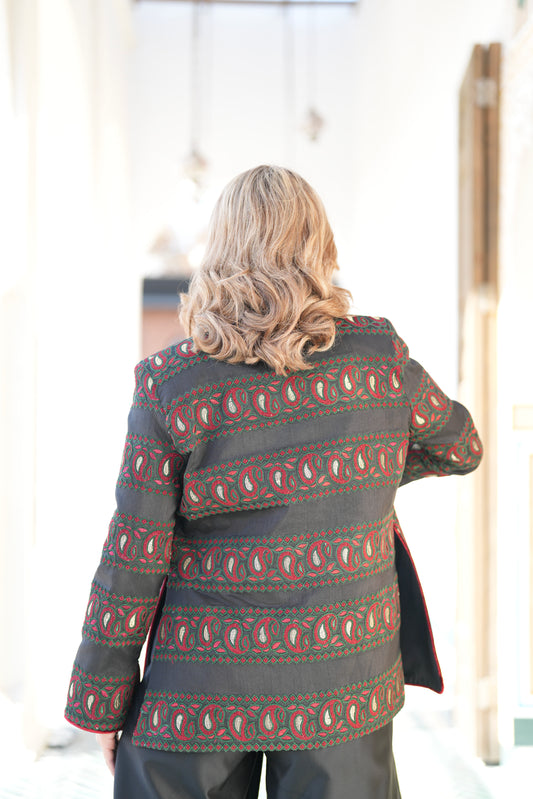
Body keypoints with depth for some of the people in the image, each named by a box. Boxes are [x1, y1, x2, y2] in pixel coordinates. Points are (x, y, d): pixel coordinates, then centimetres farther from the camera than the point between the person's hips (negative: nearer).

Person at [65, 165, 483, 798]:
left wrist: (101, 697, 3)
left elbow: (135, 560, -9)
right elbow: (460, 448, 14)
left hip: (205, 687, -1)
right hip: (343, 686, 2)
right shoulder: (380, 355, -5)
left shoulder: (169, 385, -11)